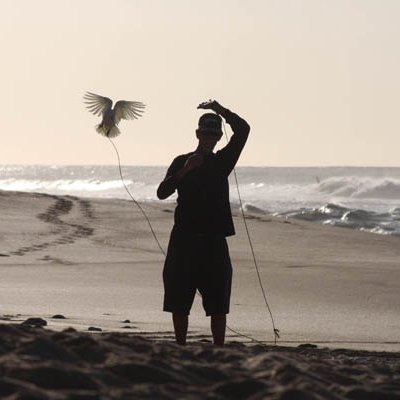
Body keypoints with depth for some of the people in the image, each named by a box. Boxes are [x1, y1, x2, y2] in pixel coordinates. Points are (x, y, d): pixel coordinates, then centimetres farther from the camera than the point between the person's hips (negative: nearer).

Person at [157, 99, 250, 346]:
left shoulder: (222, 161, 10)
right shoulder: (182, 162, 9)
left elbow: (243, 130, -1)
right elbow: (162, 192, -3)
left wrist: (220, 110, -9)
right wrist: (184, 171, -14)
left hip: (214, 240, 0)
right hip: (184, 240, 0)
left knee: (218, 306, -4)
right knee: (179, 304, 1)